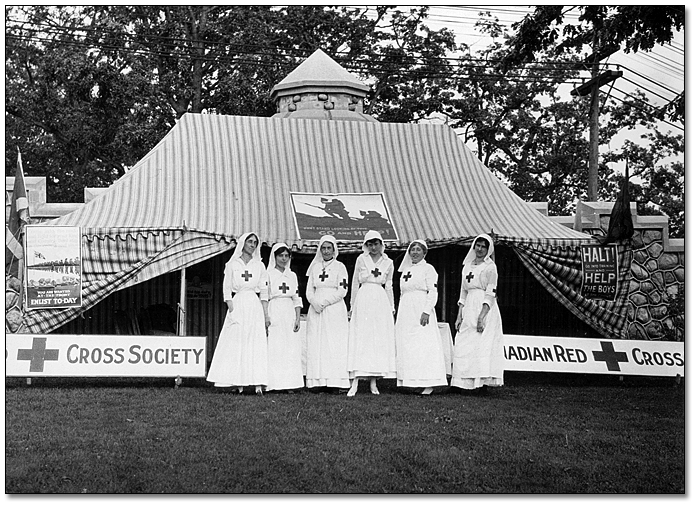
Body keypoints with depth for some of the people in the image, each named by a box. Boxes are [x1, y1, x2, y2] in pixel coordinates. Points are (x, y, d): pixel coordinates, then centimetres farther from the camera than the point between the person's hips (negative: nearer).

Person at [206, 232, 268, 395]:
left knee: (256, 344, -6)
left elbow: (263, 290, 10)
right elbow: (227, 289, 4)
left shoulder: (259, 265, 12)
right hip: (237, 304, -1)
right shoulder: (232, 264, 7)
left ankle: (257, 383, -10)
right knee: (235, 343, -4)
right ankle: (238, 383, -2)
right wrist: (231, 308, -8)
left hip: (255, 306, 1)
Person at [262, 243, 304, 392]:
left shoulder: (292, 276, 16)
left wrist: (298, 318, 3)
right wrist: (266, 316, -14)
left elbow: (296, 299, 14)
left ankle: (289, 383, 1)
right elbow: (264, 297, -3)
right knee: (274, 349, -9)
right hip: (274, 313, -4)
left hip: (290, 314, 4)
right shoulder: (268, 274, 4)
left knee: (291, 350, -1)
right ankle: (272, 384, -9)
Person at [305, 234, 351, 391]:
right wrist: (315, 302, -9)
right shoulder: (315, 267, 14)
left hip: (335, 309, -4)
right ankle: (317, 381, -2)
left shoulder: (340, 267, 2)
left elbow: (342, 291, -6)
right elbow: (309, 290, 11)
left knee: (335, 345, -7)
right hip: (316, 311, 4)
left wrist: (324, 302, -12)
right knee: (316, 345, -2)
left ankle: (337, 382, -8)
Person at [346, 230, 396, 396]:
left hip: (381, 302, 2)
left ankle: (373, 382, 6)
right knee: (360, 339, -7)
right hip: (363, 300, -2)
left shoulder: (388, 263, 9)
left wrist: (391, 308, 13)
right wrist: (352, 306, 9)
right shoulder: (361, 259, 5)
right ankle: (355, 382, -10)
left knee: (379, 340, 0)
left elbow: (389, 286, 15)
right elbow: (355, 283, 9)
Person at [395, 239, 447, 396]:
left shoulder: (428, 269, -2)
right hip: (406, 312, 7)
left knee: (424, 346, -10)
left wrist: (426, 312, -19)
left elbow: (433, 292, -9)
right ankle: (408, 382, 7)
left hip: (421, 310, -7)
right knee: (405, 347, 4)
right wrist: (399, 315, 18)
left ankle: (429, 384, -11)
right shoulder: (406, 270, 19)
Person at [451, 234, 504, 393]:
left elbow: (490, 295, -9)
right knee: (463, 347, 0)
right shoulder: (467, 266, 17)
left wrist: (481, 317, -18)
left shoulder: (490, 267, -2)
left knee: (483, 346, -11)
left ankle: (483, 382, -10)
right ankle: (462, 382, 2)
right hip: (469, 310, 6)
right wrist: (459, 316, 10)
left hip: (485, 309, -6)